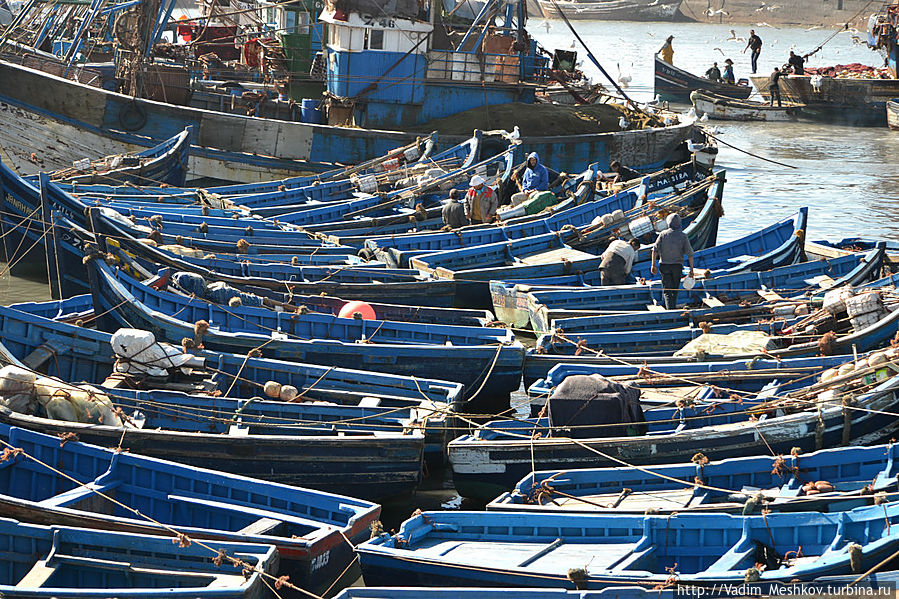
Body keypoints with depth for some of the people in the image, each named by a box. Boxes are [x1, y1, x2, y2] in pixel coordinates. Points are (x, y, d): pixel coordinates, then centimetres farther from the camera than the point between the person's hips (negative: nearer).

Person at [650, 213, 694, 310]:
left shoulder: (663, 234, -1)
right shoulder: (683, 236, -1)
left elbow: (655, 249, -7)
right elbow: (690, 253, -4)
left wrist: (653, 265, -4)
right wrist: (691, 269, 0)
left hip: (664, 265, -1)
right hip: (677, 265, 1)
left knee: (667, 290, -3)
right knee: (675, 290, 16)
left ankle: (670, 309, -19)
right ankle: (673, 307, 23)